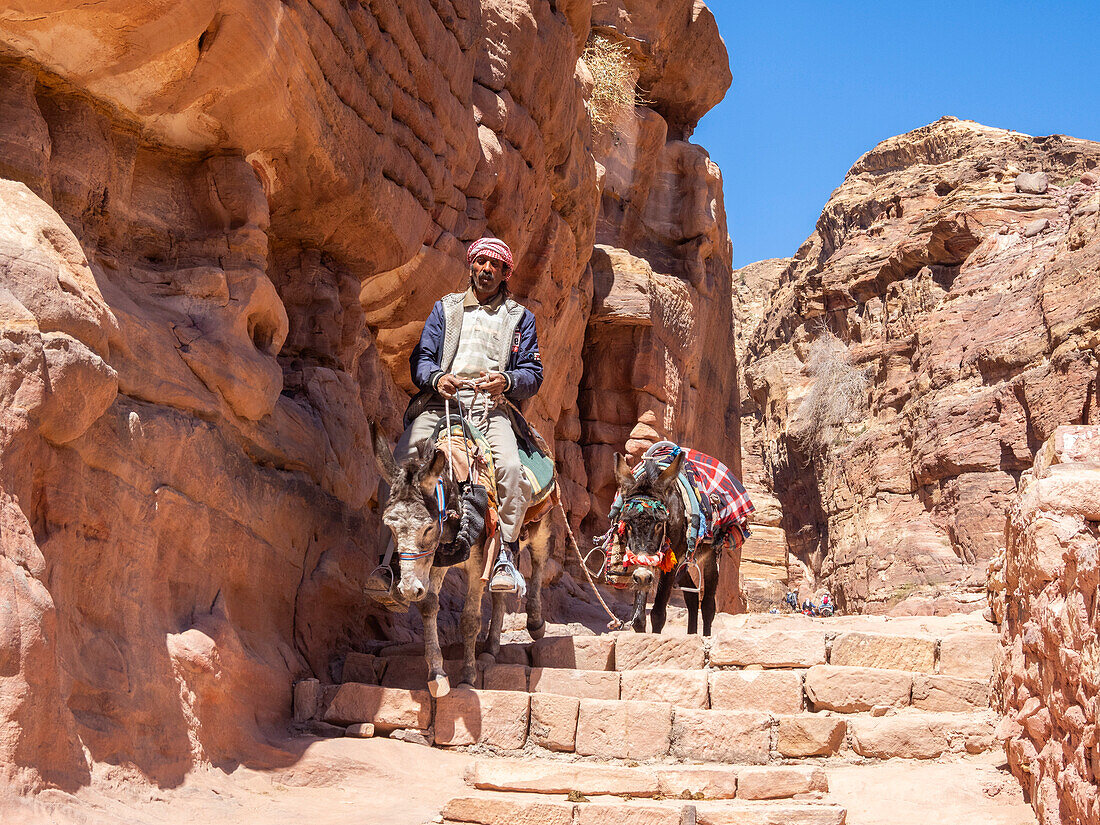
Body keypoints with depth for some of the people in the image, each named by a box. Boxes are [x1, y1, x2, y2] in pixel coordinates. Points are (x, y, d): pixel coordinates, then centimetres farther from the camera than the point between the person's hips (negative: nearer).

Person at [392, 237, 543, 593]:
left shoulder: (520, 316, 21)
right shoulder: (445, 308, 23)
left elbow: (533, 373, 14)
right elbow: (421, 358, 15)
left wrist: (506, 381, -9)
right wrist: (437, 378, -9)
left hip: (490, 406, -1)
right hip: (440, 402, 1)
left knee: (511, 467, -31)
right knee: (401, 465, -23)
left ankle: (505, 556, -23)